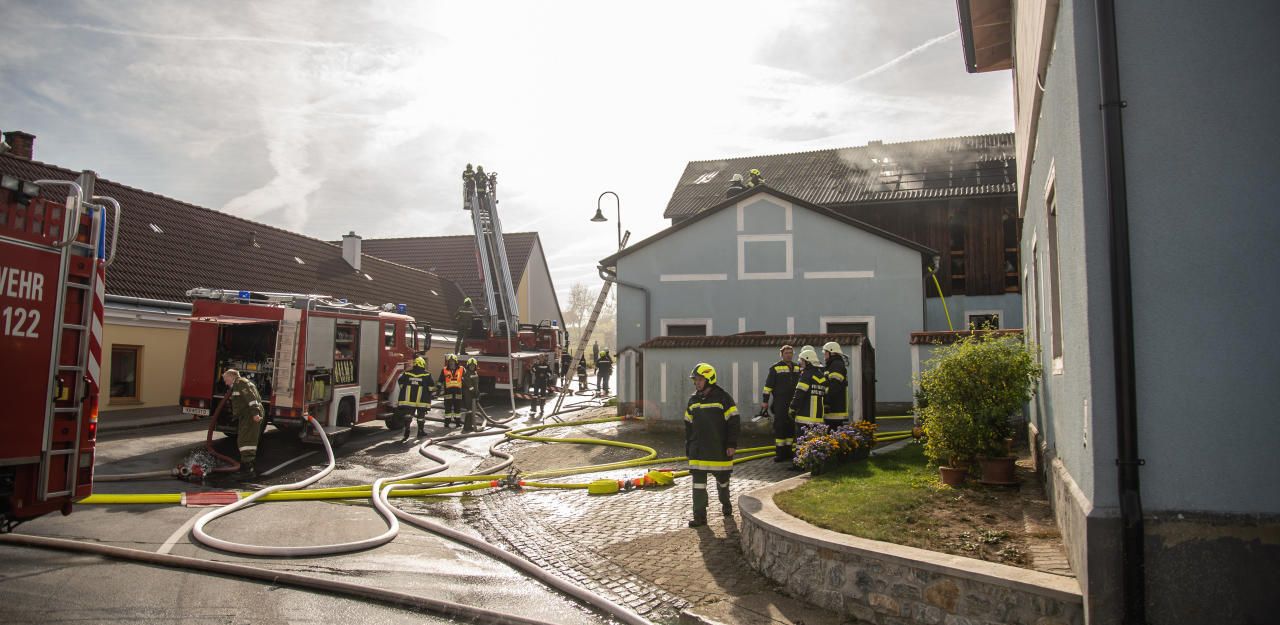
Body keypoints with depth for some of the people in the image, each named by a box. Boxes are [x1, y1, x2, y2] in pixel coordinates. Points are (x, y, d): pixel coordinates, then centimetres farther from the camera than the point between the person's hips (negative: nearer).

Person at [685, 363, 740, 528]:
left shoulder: (723, 397, -9)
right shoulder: (693, 400, 7)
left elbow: (734, 422, -8)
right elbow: (688, 425, 15)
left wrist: (732, 444, -11)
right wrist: (688, 447, 13)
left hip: (719, 449, -4)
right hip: (698, 450, 4)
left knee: (722, 479, 13)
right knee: (698, 482, -2)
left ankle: (726, 504, 38)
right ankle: (699, 516, 2)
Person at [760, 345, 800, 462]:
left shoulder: (797, 367, 14)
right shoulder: (775, 368, -2)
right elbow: (768, 385, -3)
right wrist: (765, 401, -5)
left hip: (793, 403, 5)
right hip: (780, 403, -5)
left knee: (792, 427, 8)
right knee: (779, 427, -4)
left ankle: (789, 451, 17)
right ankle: (779, 453, 1)